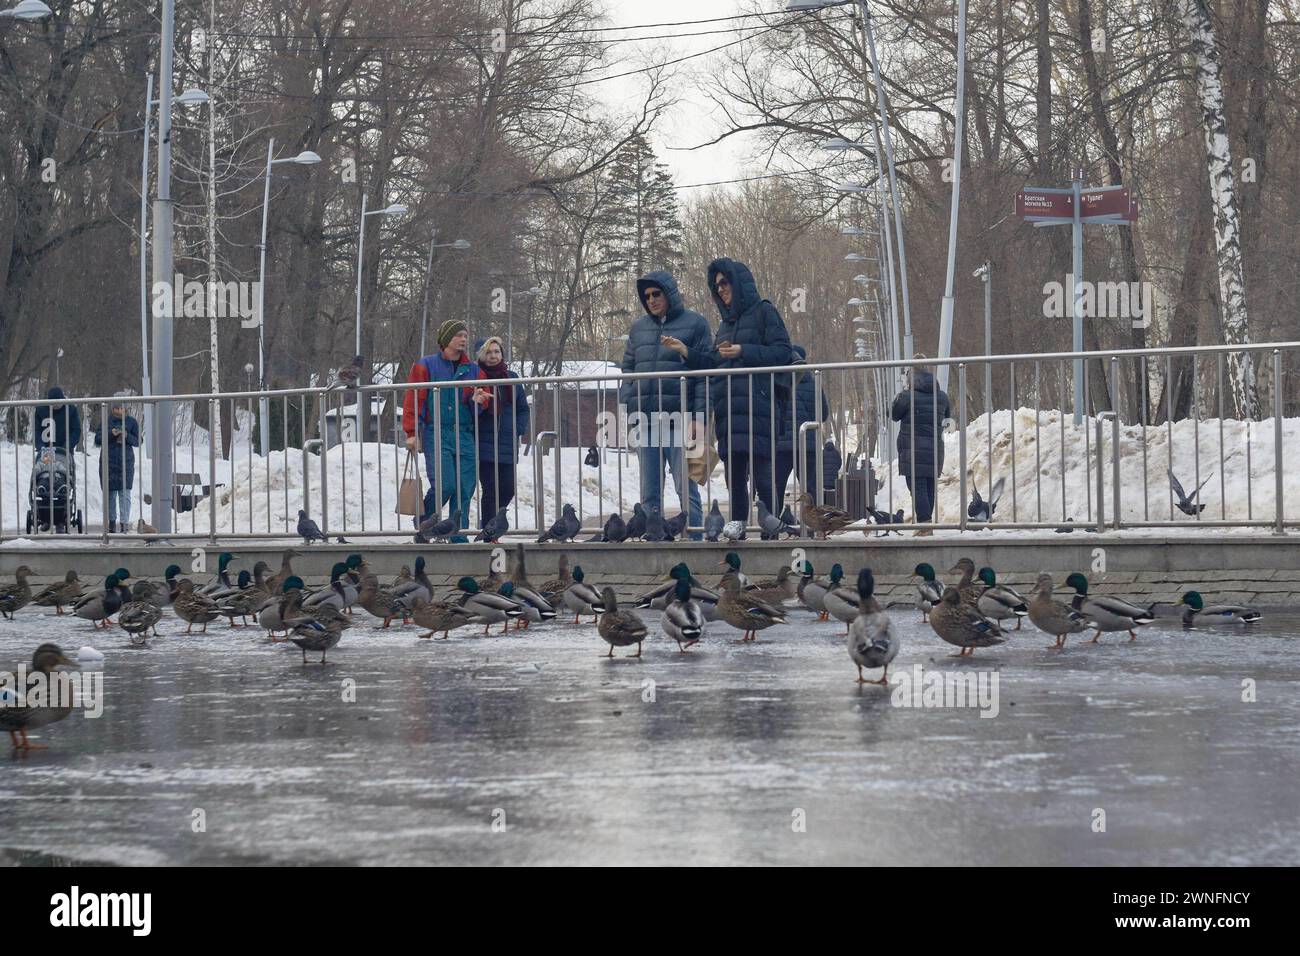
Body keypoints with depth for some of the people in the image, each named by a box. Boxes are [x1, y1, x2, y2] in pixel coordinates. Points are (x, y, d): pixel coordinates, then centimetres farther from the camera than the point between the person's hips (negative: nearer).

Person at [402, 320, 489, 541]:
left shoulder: (472, 370, 15)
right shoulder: (425, 366, 3)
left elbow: (483, 401, 15)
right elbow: (412, 400, 0)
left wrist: (478, 400, -9)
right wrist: (412, 433, -7)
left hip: (465, 436, 4)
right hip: (436, 434, -4)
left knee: (465, 489, -1)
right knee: (444, 484, -16)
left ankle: (459, 537, 6)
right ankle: (422, 523, 9)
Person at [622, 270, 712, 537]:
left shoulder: (695, 324, 3)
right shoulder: (638, 328, 17)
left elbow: (705, 373, -2)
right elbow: (627, 370, 19)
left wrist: (699, 417, -11)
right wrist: (625, 409, 6)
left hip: (679, 420, -5)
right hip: (645, 422, 5)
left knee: (686, 488, -4)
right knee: (649, 493, 6)